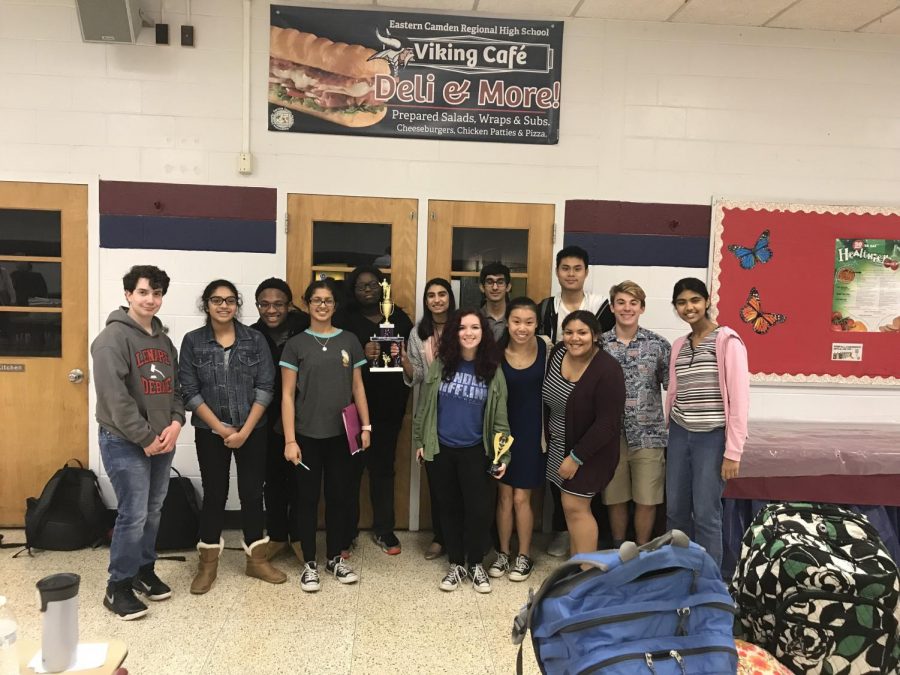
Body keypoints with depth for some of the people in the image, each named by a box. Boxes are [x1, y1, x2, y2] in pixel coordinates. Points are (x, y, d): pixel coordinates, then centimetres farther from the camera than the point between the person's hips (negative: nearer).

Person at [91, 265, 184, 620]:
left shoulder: (163, 340, 13)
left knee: (153, 512, 14)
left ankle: (144, 570, 31)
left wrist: (176, 423, -3)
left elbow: (175, 387, 15)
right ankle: (118, 587, 10)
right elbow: (115, 397, -19)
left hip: (162, 440, 7)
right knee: (133, 515, -5)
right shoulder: (113, 338, -12)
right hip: (125, 442, -7)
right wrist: (145, 438, -17)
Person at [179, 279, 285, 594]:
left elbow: (265, 388, -4)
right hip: (210, 432, -1)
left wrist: (245, 431, -11)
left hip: (252, 430, 1)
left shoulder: (255, 339, -1)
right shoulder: (193, 341, -1)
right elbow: (190, 392, -5)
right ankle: (207, 564, 21)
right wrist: (221, 428, -11)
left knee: (252, 492, 7)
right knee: (214, 494, 7)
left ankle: (257, 559, 21)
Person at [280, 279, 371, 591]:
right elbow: (287, 395, -4)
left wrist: (366, 425, 4)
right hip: (307, 435, -2)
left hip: (341, 434, 2)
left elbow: (357, 387, 9)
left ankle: (335, 558, 26)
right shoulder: (296, 344, -2)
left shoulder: (349, 341, 5)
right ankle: (309, 563, 20)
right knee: (307, 498, 6)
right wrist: (290, 439, -10)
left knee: (339, 496, 10)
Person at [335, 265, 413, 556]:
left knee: (384, 467, 10)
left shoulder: (398, 317, 9)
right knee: (351, 467, 1)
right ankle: (346, 532, 14)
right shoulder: (345, 318, 1)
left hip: (389, 405, 3)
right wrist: (362, 355, -23)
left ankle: (383, 529, 21)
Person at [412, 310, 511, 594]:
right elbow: (424, 405, 4)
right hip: (442, 448, 1)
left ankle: (475, 564, 21)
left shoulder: (493, 371, -2)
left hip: (475, 451, -1)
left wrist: (503, 455, -2)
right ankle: (456, 564, 26)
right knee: (450, 507, 11)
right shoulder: (440, 364, -1)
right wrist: (419, 441, 4)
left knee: (478, 509, -1)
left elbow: (500, 417, 0)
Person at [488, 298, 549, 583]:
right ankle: (503, 553, 29)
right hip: (504, 429, 1)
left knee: (521, 497, 6)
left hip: (531, 430, -1)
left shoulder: (545, 347, -10)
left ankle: (524, 556, 24)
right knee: (504, 495, 11)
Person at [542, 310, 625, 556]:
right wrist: (547, 436, 11)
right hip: (559, 445, 6)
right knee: (571, 507, 11)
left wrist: (576, 457, -19)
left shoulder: (607, 370, -23)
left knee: (575, 507, -6)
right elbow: (548, 400, 9)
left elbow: (607, 423, -22)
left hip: (591, 449, -6)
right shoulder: (558, 353, -3)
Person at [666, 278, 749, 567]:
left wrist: (733, 451, -14)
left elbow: (739, 397, -12)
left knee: (705, 513, 0)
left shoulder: (727, 340, -9)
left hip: (712, 437, -6)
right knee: (675, 510, 11)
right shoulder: (679, 345, 10)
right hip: (679, 434, 6)